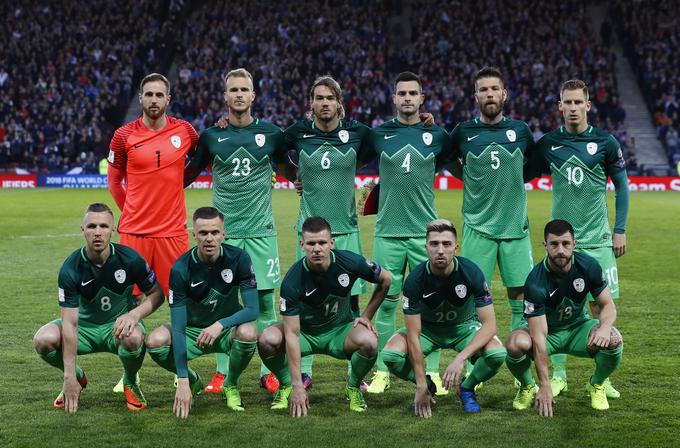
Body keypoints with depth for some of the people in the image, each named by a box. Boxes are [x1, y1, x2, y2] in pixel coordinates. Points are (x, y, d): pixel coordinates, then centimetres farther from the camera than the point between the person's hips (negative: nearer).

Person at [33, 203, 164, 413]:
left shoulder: (129, 258, -18)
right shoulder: (70, 269, -20)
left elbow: (156, 293, -3)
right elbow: (70, 323, -23)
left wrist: (135, 314, -26)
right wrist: (70, 378, -27)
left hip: (119, 324, -1)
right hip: (85, 325, 1)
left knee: (133, 337, -37)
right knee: (44, 339, -27)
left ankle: (130, 383, -2)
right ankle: (78, 378, 6)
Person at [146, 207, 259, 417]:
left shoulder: (238, 258, -18)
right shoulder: (181, 268, -21)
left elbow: (253, 309, -18)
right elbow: (178, 327, -24)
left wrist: (220, 325, -38)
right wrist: (183, 381, -32)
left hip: (227, 330, 0)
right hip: (192, 331, 0)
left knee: (248, 332, -35)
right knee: (156, 341, -30)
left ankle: (231, 385, -3)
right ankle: (192, 380, 3)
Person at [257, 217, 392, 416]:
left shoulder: (350, 262, -21)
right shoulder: (292, 280, -26)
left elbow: (385, 279, 0)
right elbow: (292, 334, -27)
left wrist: (366, 316, -3)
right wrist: (297, 386, -30)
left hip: (340, 330, 1)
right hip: (305, 331, -1)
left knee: (369, 341, -33)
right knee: (268, 339, -30)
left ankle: (353, 388, 0)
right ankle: (286, 386, 2)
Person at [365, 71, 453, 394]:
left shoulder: (437, 135, 5)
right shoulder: (379, 134, 5)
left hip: (425, 232, 0)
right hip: (388, 232, 0)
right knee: (386, 302, 3)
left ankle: (432, 373, 10)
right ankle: (382, 372, 12)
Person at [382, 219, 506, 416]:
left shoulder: (471, 273, -27)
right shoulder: (415, 280, -27)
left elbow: (489, 324, -26)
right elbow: (413, 335, -24)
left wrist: (461, 358, -40)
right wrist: (421, 386, -27)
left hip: (465, 326, 0)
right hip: (427, 327, 0)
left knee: (497, 353, -31)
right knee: (390, 354, -28)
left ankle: (467, 387, 2)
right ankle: (427, 386, 4)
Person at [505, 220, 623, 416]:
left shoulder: (588, 265, -18)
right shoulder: (535, 282, -29)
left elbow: (608, 305, -8)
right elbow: (539, 337, -30)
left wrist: (605, 327, -34)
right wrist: (545, 385, -33)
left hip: (578, 328, 2)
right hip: (547, 331, -2)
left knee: (614, 340, -29)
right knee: (516, 343, -35)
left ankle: (596, 385, 4)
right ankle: (527, 388, -1)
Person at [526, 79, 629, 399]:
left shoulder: (605, 142, -1)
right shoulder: (548, 144, 3)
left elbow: (622, 186, 6)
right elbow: (521, 175, 12)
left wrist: (620, 230, 1)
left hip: (598, 240, -1)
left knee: (600, 307, 0)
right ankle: (558, 375, 12)